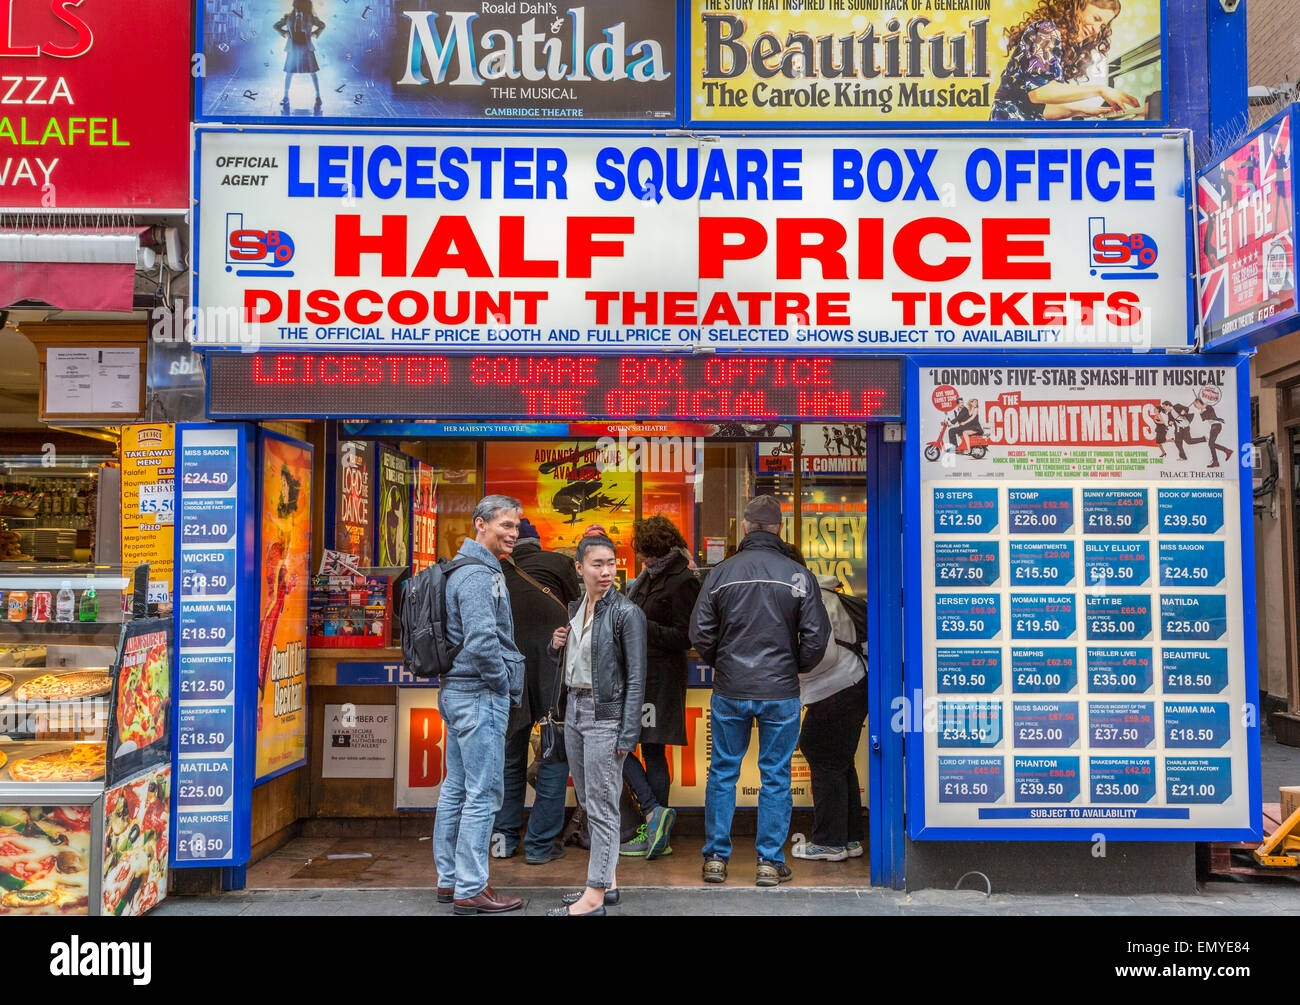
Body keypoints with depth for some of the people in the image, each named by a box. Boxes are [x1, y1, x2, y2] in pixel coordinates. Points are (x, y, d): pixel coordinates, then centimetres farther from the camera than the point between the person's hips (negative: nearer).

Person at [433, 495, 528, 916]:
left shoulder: (466, 569, 16)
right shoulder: (479, 576, -17)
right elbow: (481, 643, -26)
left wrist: (504, 684, 18)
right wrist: (506, 685, -13)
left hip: (456, 692, 11)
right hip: (480, 695, -11)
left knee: (456, 789, 15)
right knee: (483, 794, -4)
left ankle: (450, 879, 25)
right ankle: (470, 890, 2)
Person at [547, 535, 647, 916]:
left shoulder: (627, 612, -11)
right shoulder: (574, 609, 10)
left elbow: (636, 677, -12)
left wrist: (628, 733, -17)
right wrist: (557, 644, 0)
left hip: (606, 715, -7)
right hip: (574, 711, 8)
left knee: (602, 807, -3)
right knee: (588, 802, 14)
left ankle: (594, 896, 3)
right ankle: (607, 882, 25)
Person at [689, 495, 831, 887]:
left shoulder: (720, 573, -4)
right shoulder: (798, 575, -6)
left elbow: (700, 633, -1)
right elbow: (816, 635, -5)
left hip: (729, 692, 1)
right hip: (780, 693, -1)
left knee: (722, 773, 12)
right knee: (776, 776, 9)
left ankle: (716, 858, 18)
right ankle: (770, 862, 14)